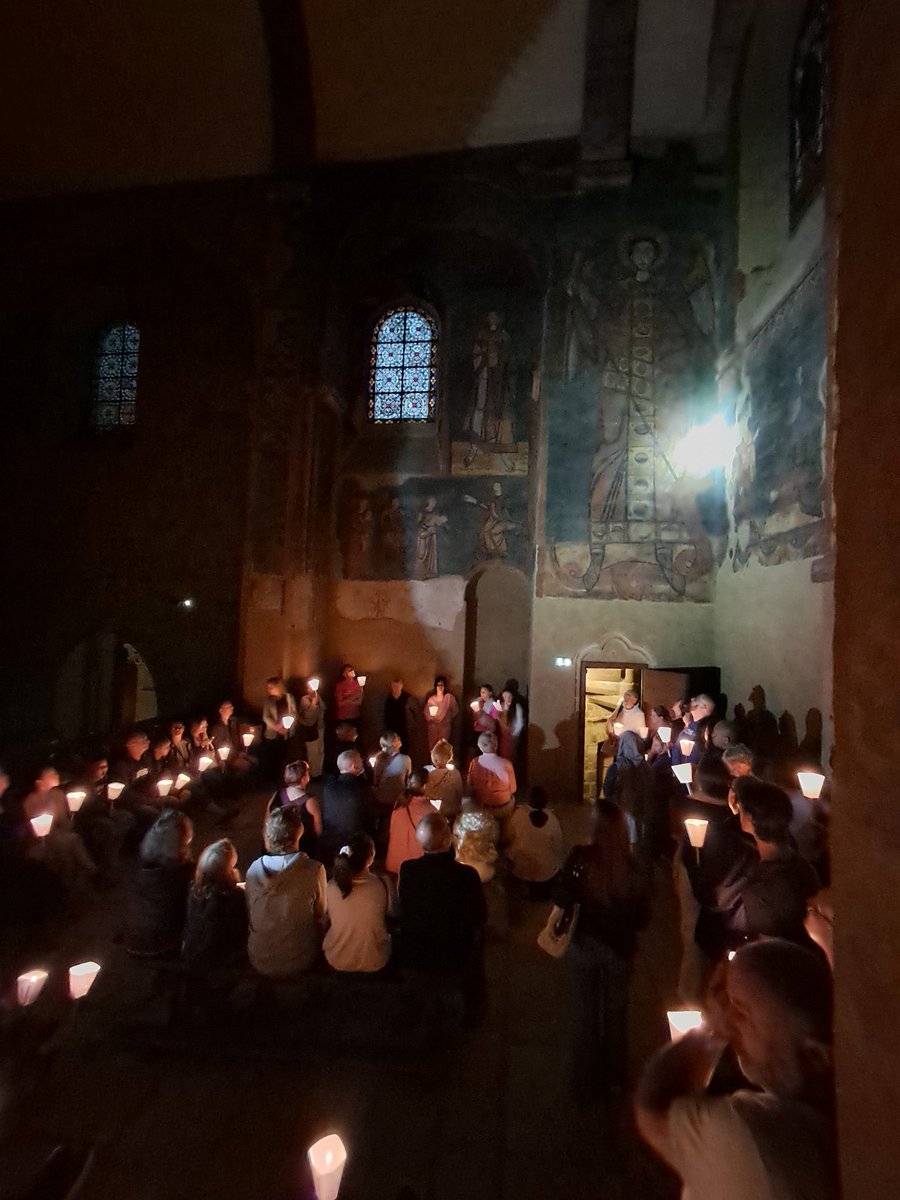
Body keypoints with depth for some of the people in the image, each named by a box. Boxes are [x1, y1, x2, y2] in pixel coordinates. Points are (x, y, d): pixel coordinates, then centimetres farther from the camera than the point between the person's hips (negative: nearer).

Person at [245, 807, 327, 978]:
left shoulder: (254, 870, -15)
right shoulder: (314, 871, -21)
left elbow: (249, 915, 0)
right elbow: (320, 916, -6)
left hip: (260, 963, 3)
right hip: (300, 963, -2)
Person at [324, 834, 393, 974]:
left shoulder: (332, 885, -17)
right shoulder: (381, 885, -21)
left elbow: (328, 920, 0)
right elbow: (390, 914, -2)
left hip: (337, 961, 2)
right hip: (374, 963, -1)